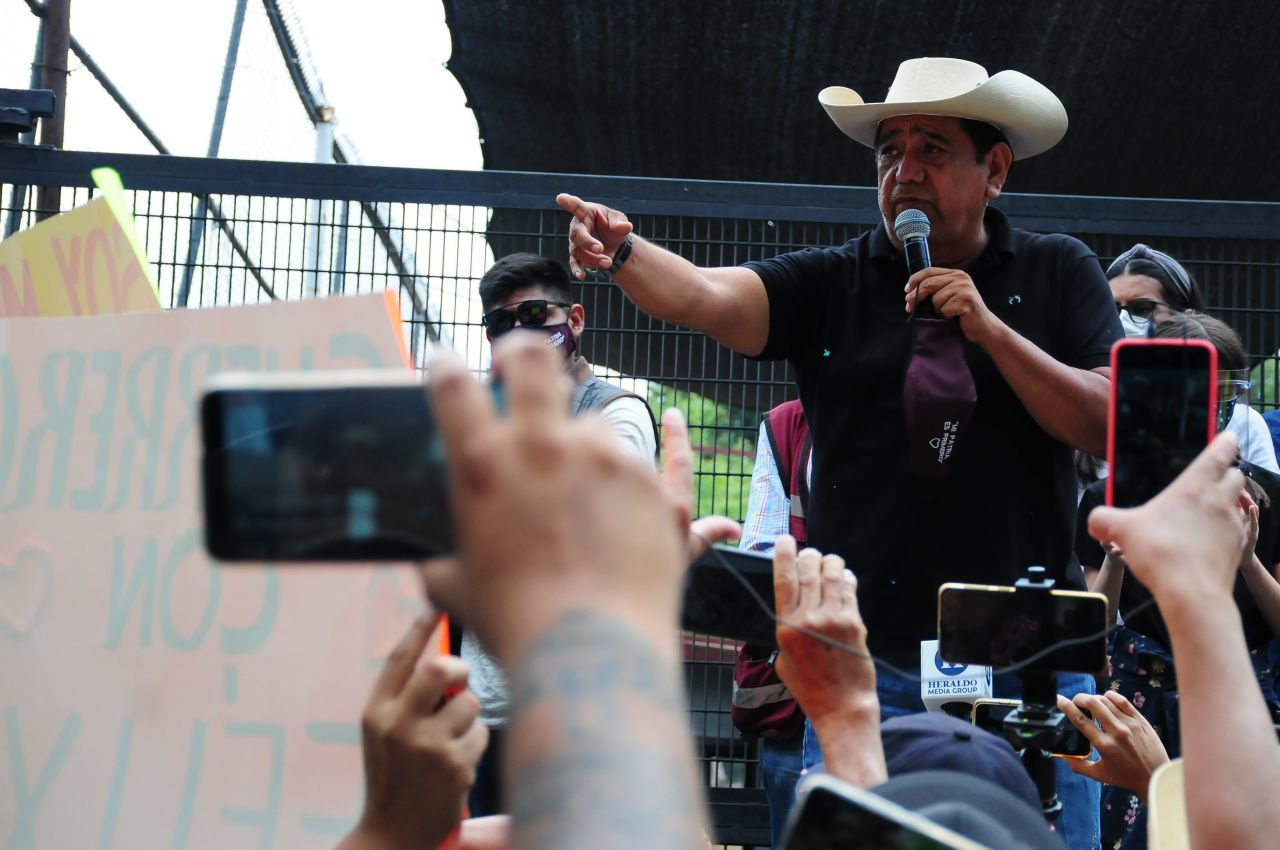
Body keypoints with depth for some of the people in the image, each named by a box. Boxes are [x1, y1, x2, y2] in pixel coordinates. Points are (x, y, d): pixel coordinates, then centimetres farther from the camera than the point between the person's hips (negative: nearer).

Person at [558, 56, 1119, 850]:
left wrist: (989, 329, -13)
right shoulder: (830, 284, 5)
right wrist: (623, 251, -34)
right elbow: (704, 295, -13)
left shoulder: (1059, 273, 6)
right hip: (869, 661, 0)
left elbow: (1109, 428, -4)